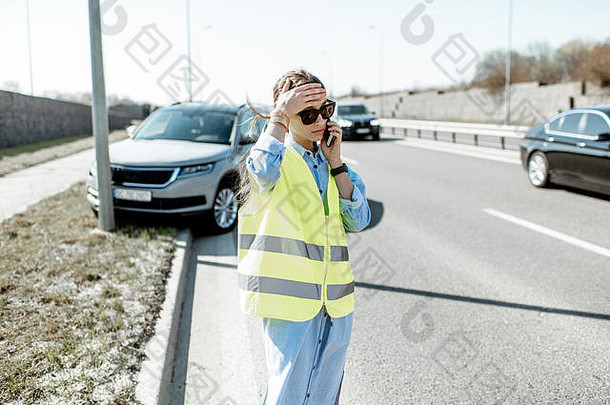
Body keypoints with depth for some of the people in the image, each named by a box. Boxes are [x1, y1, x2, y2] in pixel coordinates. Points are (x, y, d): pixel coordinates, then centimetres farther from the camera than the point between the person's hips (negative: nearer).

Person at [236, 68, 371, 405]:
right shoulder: (279, 156, -4)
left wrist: (335, 162, -2)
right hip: (290, 299, -6)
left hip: (334, 300, 6)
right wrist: (279, 116, -24)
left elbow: (358, 221, 2)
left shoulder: (328, 161, 13)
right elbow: (264, 170, -31)